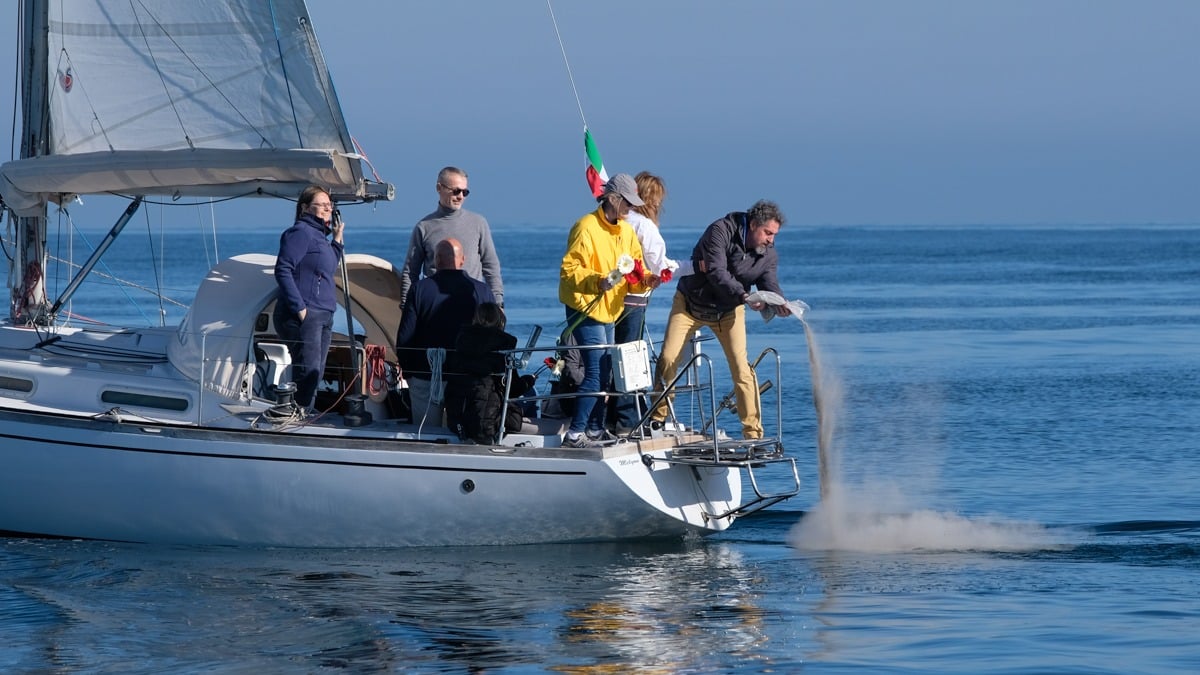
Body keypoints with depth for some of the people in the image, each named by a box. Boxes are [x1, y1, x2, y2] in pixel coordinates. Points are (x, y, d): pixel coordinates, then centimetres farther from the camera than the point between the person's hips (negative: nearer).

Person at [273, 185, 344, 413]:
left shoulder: (320, 235, 19)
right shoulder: (301, 232, -9)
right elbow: (283, 270, -17)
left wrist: (337, 239, 22)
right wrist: (300, 308, -21)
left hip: (323, 317, 10)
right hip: (303, 316, -10)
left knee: (316, 373, 9)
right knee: (308, 370, -14)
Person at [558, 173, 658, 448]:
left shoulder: (626, 231, 11)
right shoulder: (587, 227, -15)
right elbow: (569, 270, -18)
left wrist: (645, 280, -9)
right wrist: (597, 281, -33)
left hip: (609, 310, 9)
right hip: (584, 309, -9)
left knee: (603, 372, 13)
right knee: (596, 371, -15)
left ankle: (595, 430, 22)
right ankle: (575, 433, -13)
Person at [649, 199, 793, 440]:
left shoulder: (769, 255, -8)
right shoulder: (720, 232, -25)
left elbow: (769, 284, -16)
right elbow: (717, 273, -34)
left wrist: (778, 304, -40)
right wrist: (743, 296, -48)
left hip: (728, 311, 3)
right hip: (690, 302, -3)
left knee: (742, 369, -12)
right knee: (668, 359, -10)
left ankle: (753, 432, -9)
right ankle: (657, 418, 7)